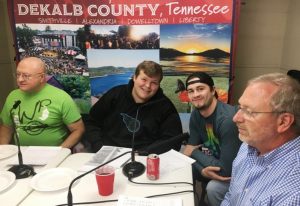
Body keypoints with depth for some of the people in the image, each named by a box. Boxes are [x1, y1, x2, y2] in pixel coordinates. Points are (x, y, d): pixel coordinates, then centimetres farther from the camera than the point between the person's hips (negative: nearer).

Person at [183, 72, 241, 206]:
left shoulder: (228, 119, -32)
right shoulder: (196, 114, -7)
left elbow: (227, 169, -32)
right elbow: (189, 149, -5)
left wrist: (195, 153, -17)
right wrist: (202, 170, -27)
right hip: (213, 167, 7)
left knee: (213, 188, -30)